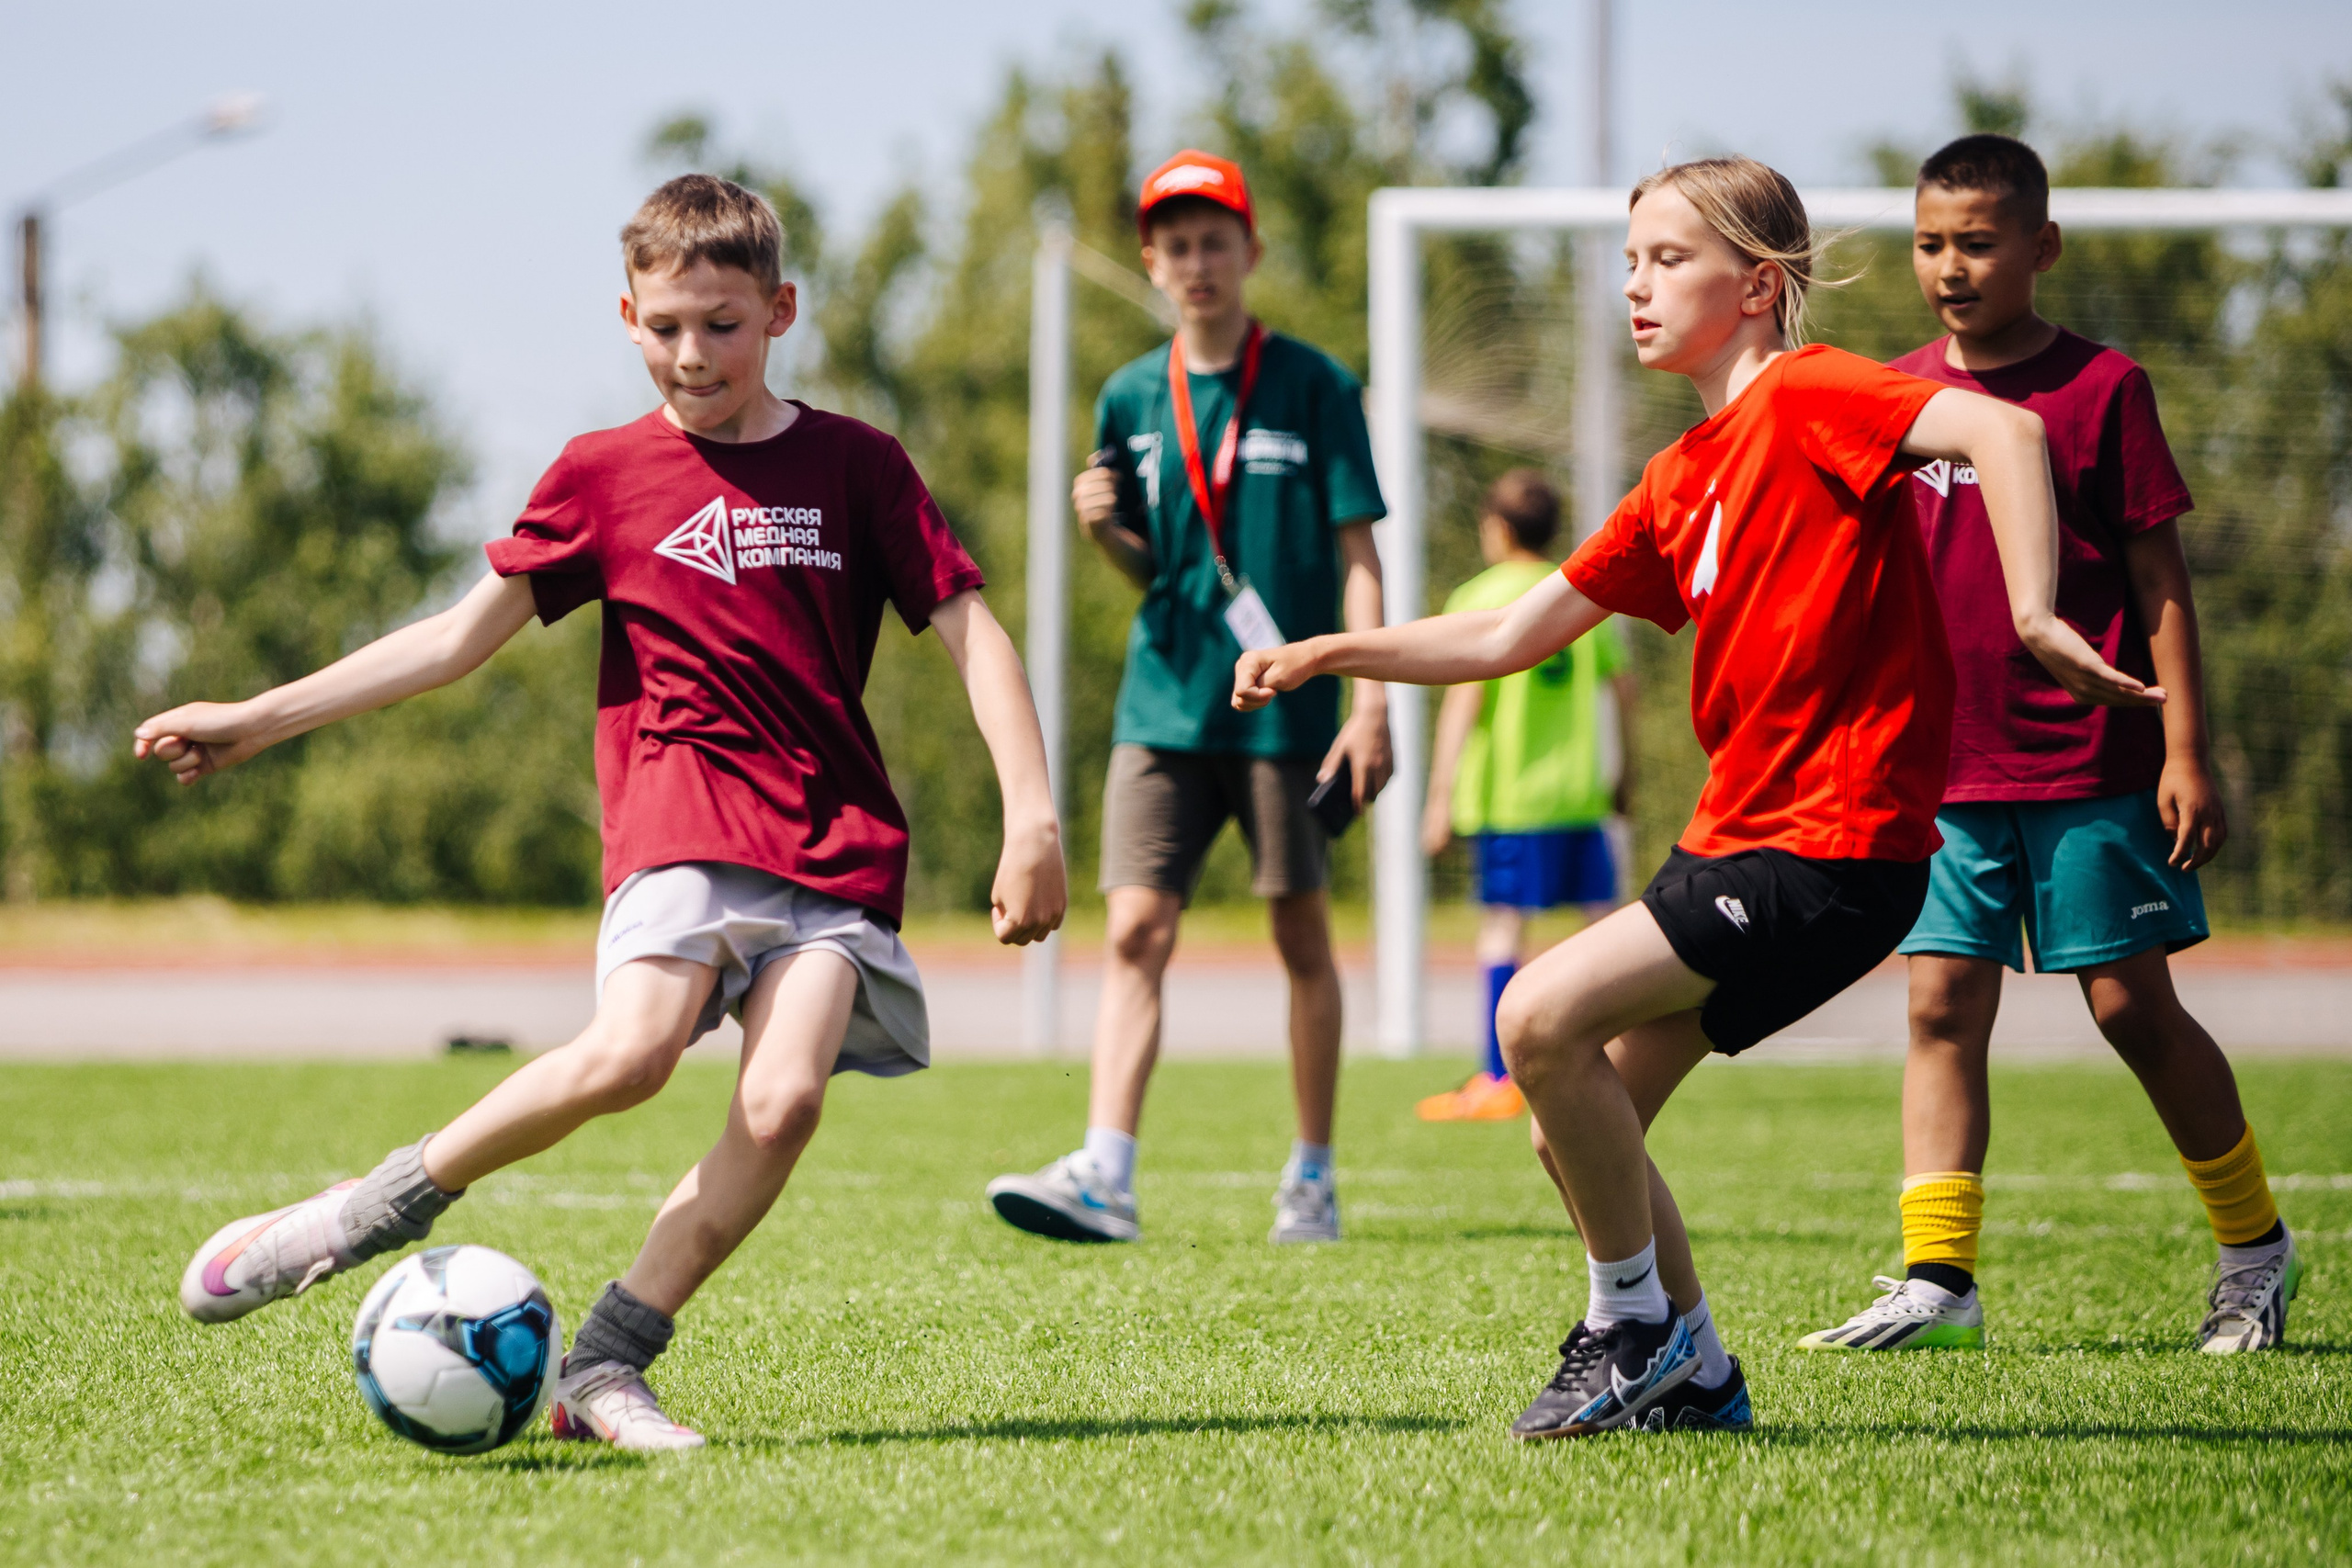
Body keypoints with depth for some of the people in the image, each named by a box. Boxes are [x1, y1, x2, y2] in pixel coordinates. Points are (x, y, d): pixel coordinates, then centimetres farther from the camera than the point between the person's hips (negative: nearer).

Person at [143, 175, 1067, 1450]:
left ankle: (604, 1367, -11)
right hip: (681, 818, -1)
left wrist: (1031, 818, -3)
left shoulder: (855, 467, 8)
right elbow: (462, 636, 11)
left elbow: (970, 630, 8)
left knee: (782, 1098, -22)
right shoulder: (604, 476, 9)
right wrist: (255, 720, 8)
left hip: (837, 848, 1)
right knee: (630, 1049, -29)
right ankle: (378, 1210, -10)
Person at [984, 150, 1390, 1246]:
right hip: (1165, 704, 3)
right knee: (1136, 930, -8)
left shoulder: (1314, 387, -2)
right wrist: (1105, 530, -7)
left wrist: (1371, 701, -11)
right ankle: (1104, 1175, -15)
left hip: (1286, 706, -3)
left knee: (1302, 938, 5)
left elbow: (1357, 552, -3)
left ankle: (1312, 1178, 16)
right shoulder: (1132, 399, 9)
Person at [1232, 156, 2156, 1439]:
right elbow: (1511, 636, 19)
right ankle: (1694, 1378, 21)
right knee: (1575, 1128, 7)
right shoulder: (1681, 481, 16)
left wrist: (2034, 618, -36)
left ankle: (1635, 1326, -3)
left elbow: (2001, 430, -26)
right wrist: (1330, 654, 11)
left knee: (1544, 1019, -20)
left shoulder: (1808, 396, -10)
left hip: (1834, 844, -9)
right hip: (1735, 837, 9)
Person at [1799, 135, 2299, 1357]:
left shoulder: (2100, 387, -4)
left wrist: (2185, 751, -8)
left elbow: (2159, 581, -3)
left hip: (2090, 765, -4)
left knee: (2132, 1005, 0)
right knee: (1942, 1007, -2)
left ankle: (2255, 1244, 17)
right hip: (1946, 767, 4)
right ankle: (1936, 1279, -1)